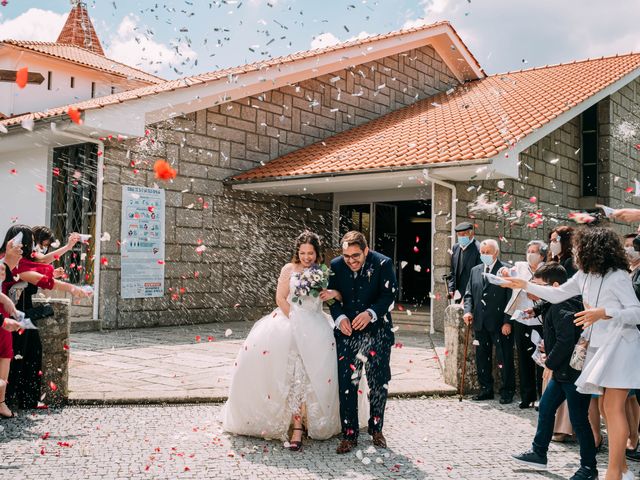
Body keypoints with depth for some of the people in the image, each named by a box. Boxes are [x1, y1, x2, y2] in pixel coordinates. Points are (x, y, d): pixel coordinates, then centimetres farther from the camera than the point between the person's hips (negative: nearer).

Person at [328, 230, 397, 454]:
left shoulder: (383, 264, -11)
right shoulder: (336, 266, -3)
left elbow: (389, 295, -11)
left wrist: (370, 313, -26)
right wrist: (339, 317, -16)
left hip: (377, 330, -1)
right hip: (347, 332, 1)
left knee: (379, 382, 6)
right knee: (346, 383, -2)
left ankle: (376, 429, 26)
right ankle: (349, 434, 9)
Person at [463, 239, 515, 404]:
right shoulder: (475, 271, 13)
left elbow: (511, 298, -9)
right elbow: (469, 294, 16)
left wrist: (507, 322, -14)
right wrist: (468, 311, -2)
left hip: (501, 324, -5)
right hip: (480, 323, 6)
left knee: (504, 358, 1)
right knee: (482, 358, 11)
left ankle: (507, 391, 13)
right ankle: (486, 389, 22)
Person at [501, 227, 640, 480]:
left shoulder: (617, 277, -13)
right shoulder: (584, 276, 9)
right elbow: (557, 294, 19)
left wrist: (604, 313, -28)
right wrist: (525, 285, 20)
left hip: (619, 344, -8)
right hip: (598, 345, 8)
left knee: (613, 408, -9)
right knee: (609, 408, 10)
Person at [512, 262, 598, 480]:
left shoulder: (563, 307, -21)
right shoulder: (559, 304, 10)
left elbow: (566, 340, -28)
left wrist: (550, 361, -14)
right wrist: (549, 349, 9)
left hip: (574, 371, -11)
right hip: (563, 371, 11)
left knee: (578, 418, 0)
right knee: (545, 407, 17)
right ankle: (538, 453, 29)